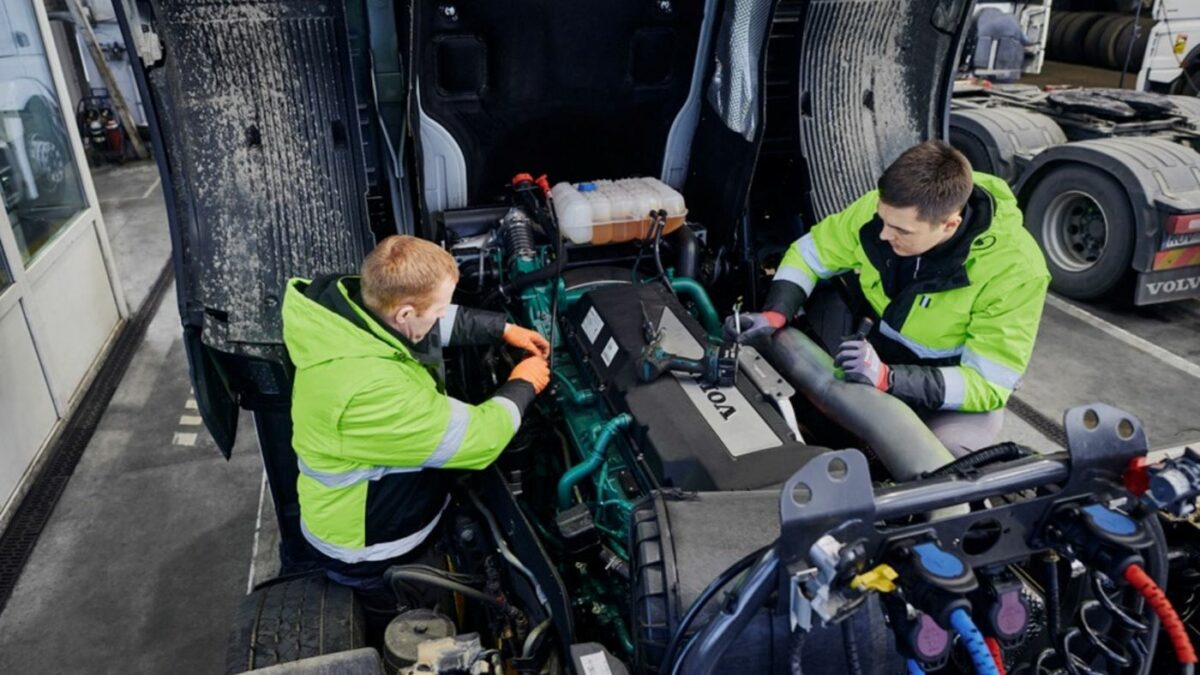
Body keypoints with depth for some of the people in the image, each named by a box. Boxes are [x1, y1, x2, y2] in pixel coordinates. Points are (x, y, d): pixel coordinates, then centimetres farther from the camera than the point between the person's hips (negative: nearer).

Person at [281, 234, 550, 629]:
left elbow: (439, 323, 6)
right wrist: (522, 386, -15)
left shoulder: (353, 304, -16)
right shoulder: (370, 389, -45)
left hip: (382, 516, 9)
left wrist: (504, 330, 2)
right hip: (372, 553, -8)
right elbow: (477, 438, -33)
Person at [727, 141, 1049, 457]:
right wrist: (774, 314, -21)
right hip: (880, 358, 4)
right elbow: (810, 252, -3)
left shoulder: (1014, 268, -29)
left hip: (958, 396, -3)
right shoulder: (885, 208, -19)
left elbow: (989, 383, -27)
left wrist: (888, 378, -41)